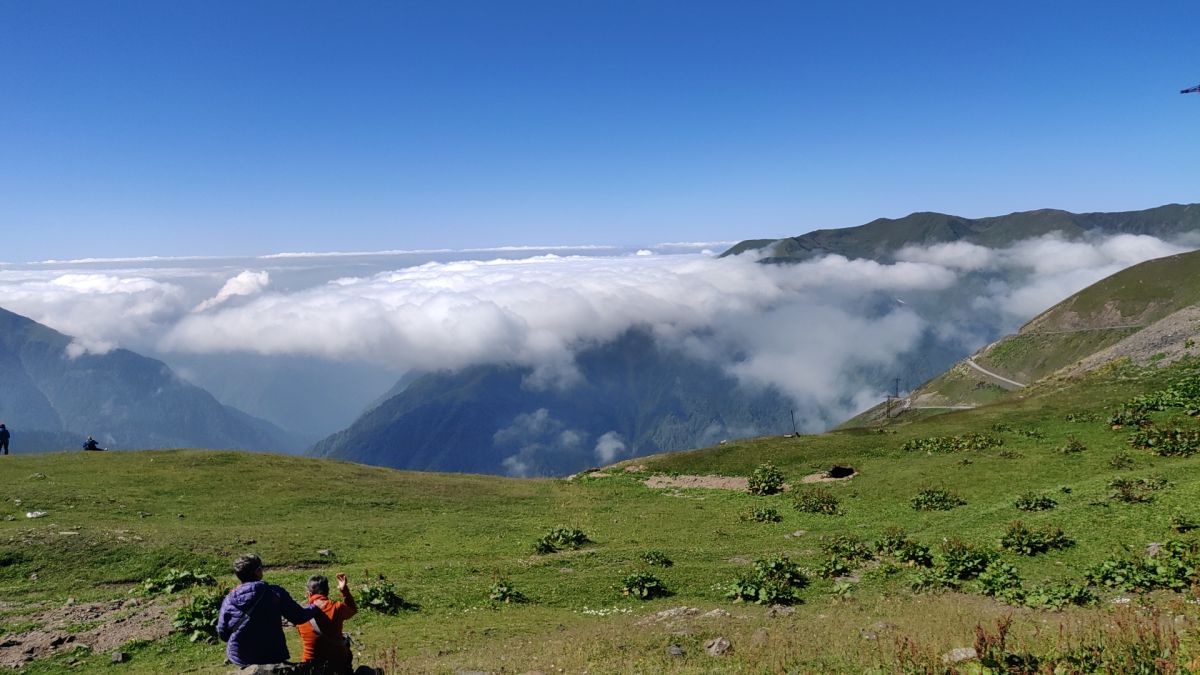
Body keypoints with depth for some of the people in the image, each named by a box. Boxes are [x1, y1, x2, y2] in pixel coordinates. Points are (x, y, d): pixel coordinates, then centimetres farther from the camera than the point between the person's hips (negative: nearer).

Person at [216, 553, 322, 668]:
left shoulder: (228, 601, -8)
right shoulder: (275, 593, -14)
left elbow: (223, 635, 2)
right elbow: (299, 617, -9)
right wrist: (315, 608, 11)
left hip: (239, 659, 2)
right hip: (272, 657, -2)